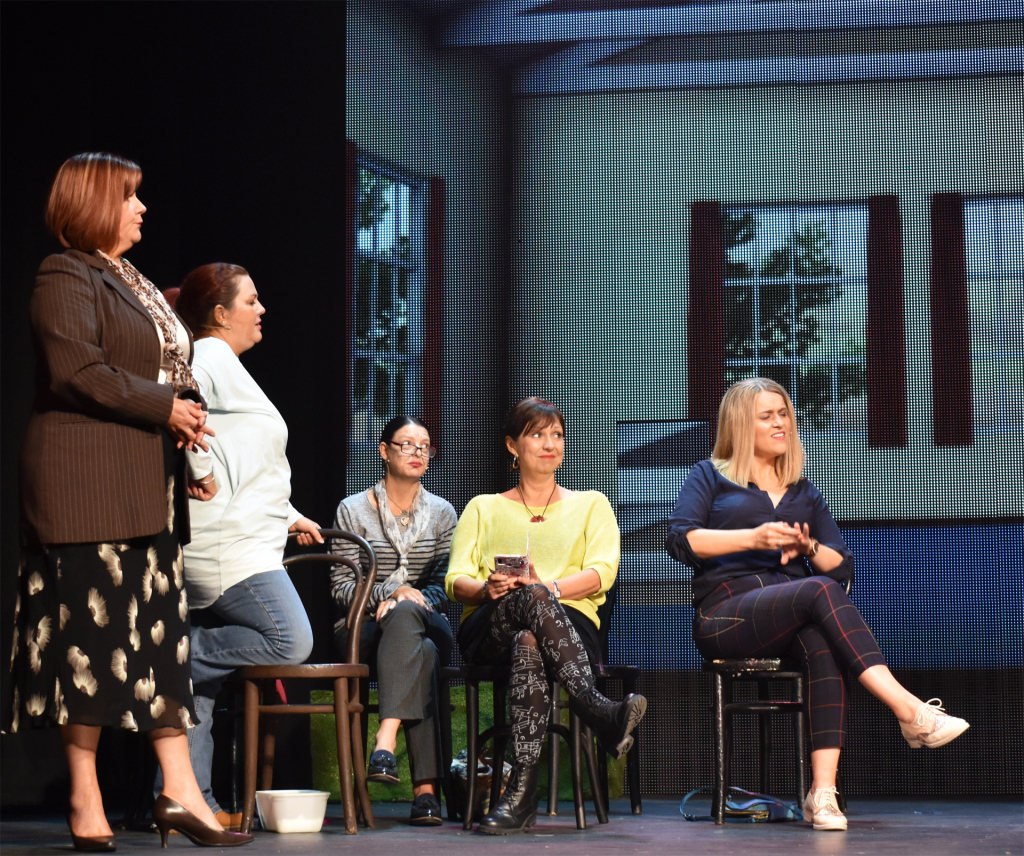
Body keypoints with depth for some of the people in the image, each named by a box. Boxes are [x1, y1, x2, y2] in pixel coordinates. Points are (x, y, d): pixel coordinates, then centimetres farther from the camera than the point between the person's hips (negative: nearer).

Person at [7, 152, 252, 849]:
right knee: (94, 631, -6)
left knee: (164, 630, 5)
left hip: (151, 488, 9)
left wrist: (190, 409, 5)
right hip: (88, 481, -9)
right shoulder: (67, 277, -6)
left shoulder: (134, 284, 22)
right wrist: (165, 408, -14)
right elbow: (77, 372, -18)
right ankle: (85, 805, 0)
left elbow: (171, 366, 27)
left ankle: (179, 792, 6)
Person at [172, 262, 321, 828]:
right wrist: (201, 473, -19)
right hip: (229, 546, -10)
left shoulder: (227, 367, 27)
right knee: (291, 642, -17)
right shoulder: (211, 358, -5)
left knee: (202, 677, 6)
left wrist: (287, 515, 27)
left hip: (240, 542, 10)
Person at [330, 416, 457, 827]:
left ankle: (385, 743, -49)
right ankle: (425, 788, -47)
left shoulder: (442, 513, 15)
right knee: (421, 654, -37)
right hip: (361, 629, -1)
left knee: (405, 616, -38)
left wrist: (409, 602, -14)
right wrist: (393, 591, -16)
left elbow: (444, 584, 7)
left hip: (429, 623, 2)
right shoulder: (353, 510, 8)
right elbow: (341, 586, 1)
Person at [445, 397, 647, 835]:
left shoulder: (590, 504, 25)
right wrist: (486, 588, -15)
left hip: (572, 623, 0)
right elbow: (456, 580, 12)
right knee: (529, 599, -41)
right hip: (487, 631, 0)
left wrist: (550, 587, -16)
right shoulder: (483, 508, 27)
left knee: (528, 642, -42)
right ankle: (600, 712, -54)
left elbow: (602, 572, 6)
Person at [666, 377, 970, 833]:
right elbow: (679, 539, -1)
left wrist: (809, 547, -2)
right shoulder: (710, 476, 17)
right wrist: (752, 538, -13)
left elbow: (842, 566, 20)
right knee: (821, 591, -34)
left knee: (823, 644, -36)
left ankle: (823, 791, -47)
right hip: (726, 616, -3)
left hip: (792, 619, 3)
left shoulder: (804, 493, 28)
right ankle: (910, 711, -44)